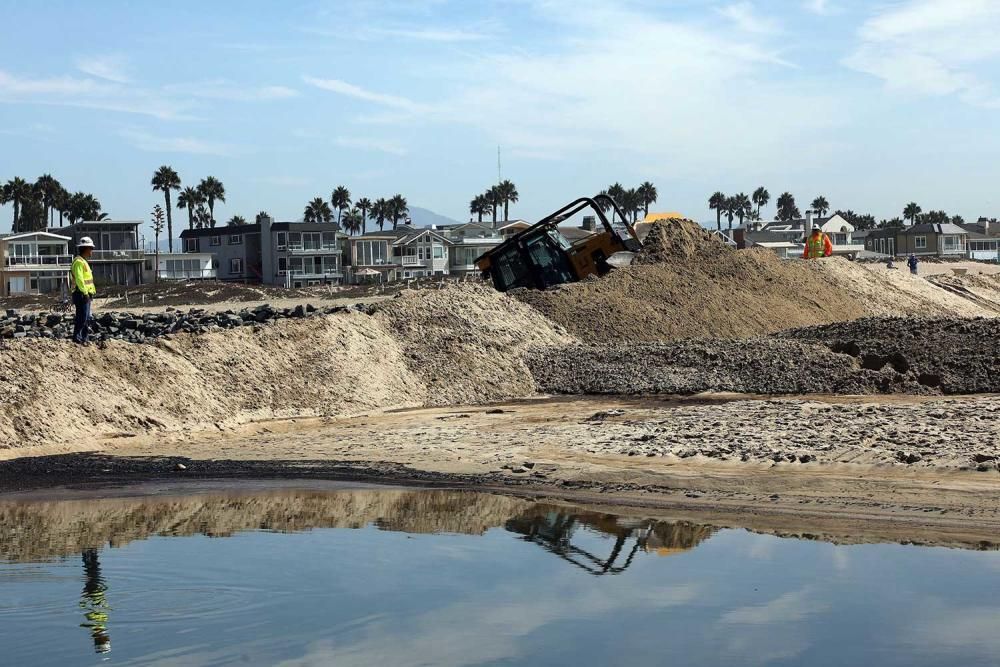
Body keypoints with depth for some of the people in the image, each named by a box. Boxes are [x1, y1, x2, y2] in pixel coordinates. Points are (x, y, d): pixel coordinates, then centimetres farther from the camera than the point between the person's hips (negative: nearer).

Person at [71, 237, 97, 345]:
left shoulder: (83, 261, 20)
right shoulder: (78, 261, -13)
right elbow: (79, 279, -22)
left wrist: (92, 291, 19)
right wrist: (85, 292, -24)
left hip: (86, 294, 10)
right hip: (82, 294, -10)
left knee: (86, 319, 12)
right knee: (82, 317, -11)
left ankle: (83, 339, 15)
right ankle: (76, 338, -8)